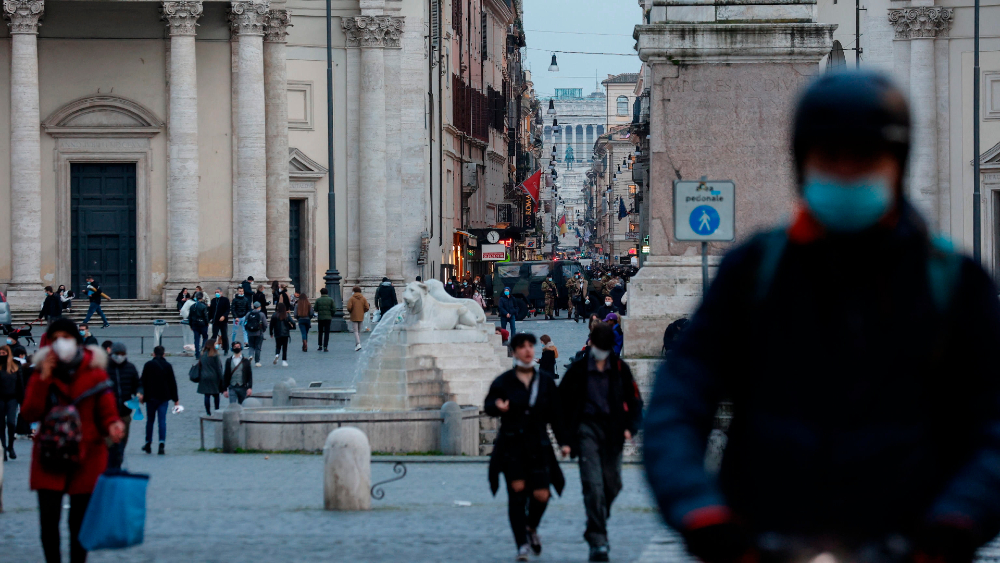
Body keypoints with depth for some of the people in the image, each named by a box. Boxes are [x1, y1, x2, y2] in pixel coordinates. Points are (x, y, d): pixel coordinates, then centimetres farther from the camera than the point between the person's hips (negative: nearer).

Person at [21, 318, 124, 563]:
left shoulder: (94, 373, 0)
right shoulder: (42, 373, 3)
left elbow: (106, 413, -1)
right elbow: (30, 414, -8)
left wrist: (113, 425, -25)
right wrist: (43, 379, -16)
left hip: (87, 458, -1)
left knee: (79, 522, 3)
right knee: (48, 519, -8)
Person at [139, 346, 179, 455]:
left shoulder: (148, 365, -2)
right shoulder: (168, 366, 2)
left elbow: (143, 381, -2)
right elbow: (173, 383, 4)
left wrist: (142, 395, 6)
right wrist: (175, 399, 9)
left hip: (151, 397, -1)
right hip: (164, 397, 1)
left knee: (150, 420, 11)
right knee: (162, 421, -3)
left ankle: (148, 444, 18)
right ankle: (162, 444, -16)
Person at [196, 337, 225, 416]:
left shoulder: (203, 354, 3)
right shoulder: (215, 355, -13)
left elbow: (200, 366, 9)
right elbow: (218, 368, -10)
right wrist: (221, 378, -3)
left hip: (204, 378, 4)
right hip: (214, 378, -4)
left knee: (207, 396, 4)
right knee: (216, 395, 9)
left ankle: (208, 412, 4)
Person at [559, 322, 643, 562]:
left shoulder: (620, 368, 5)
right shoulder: (578, 369, 1)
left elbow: (634, 400, 11)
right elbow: (561, 401, 6)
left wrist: (630, 427, -3)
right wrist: (566, 436, 0)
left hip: (612, 431, 3)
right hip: (587, 427, -3)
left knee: (612, 483, 8)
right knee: (593, 483, -13)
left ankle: (594, 529, 34)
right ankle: (598, 541, -16)